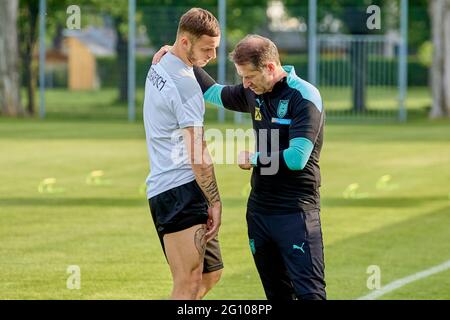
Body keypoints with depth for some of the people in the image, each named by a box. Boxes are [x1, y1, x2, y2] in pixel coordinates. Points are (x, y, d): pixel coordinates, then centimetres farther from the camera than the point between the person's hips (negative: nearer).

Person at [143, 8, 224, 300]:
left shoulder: (158, 69, 14)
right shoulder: (185, 83, -15)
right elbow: (197, 152, -17)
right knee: (189, 284, -13)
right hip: (181, 189, -10)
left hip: (161, 186, 10)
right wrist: (215, 202, -14)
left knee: (211, 274, 15)